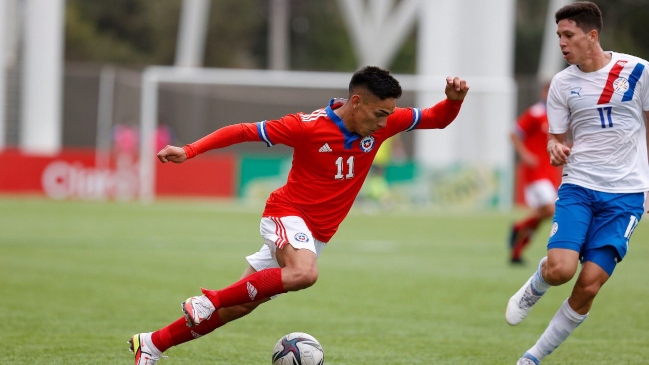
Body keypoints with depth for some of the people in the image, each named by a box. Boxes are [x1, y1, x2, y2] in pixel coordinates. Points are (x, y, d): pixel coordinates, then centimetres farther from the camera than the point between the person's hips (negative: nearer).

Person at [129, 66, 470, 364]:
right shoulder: (309, 126, -19)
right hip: (288, 215, -6)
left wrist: (454, 99, -18)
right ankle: (209, 301, -24)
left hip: (315, 235, 6)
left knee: (237, 307, 6)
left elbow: (438, 119, 4)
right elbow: (244, 131, -13)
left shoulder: (382, 123, -4)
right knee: (304, 273, -38)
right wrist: (189, 151, -19)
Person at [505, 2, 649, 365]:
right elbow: (557, 139, 11)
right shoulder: (562, 84, 2)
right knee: (559, 269, -21)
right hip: (578, 187, 1)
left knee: (589, 285, -9)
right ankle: (534, 289, 16)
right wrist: (555, 149, -13)